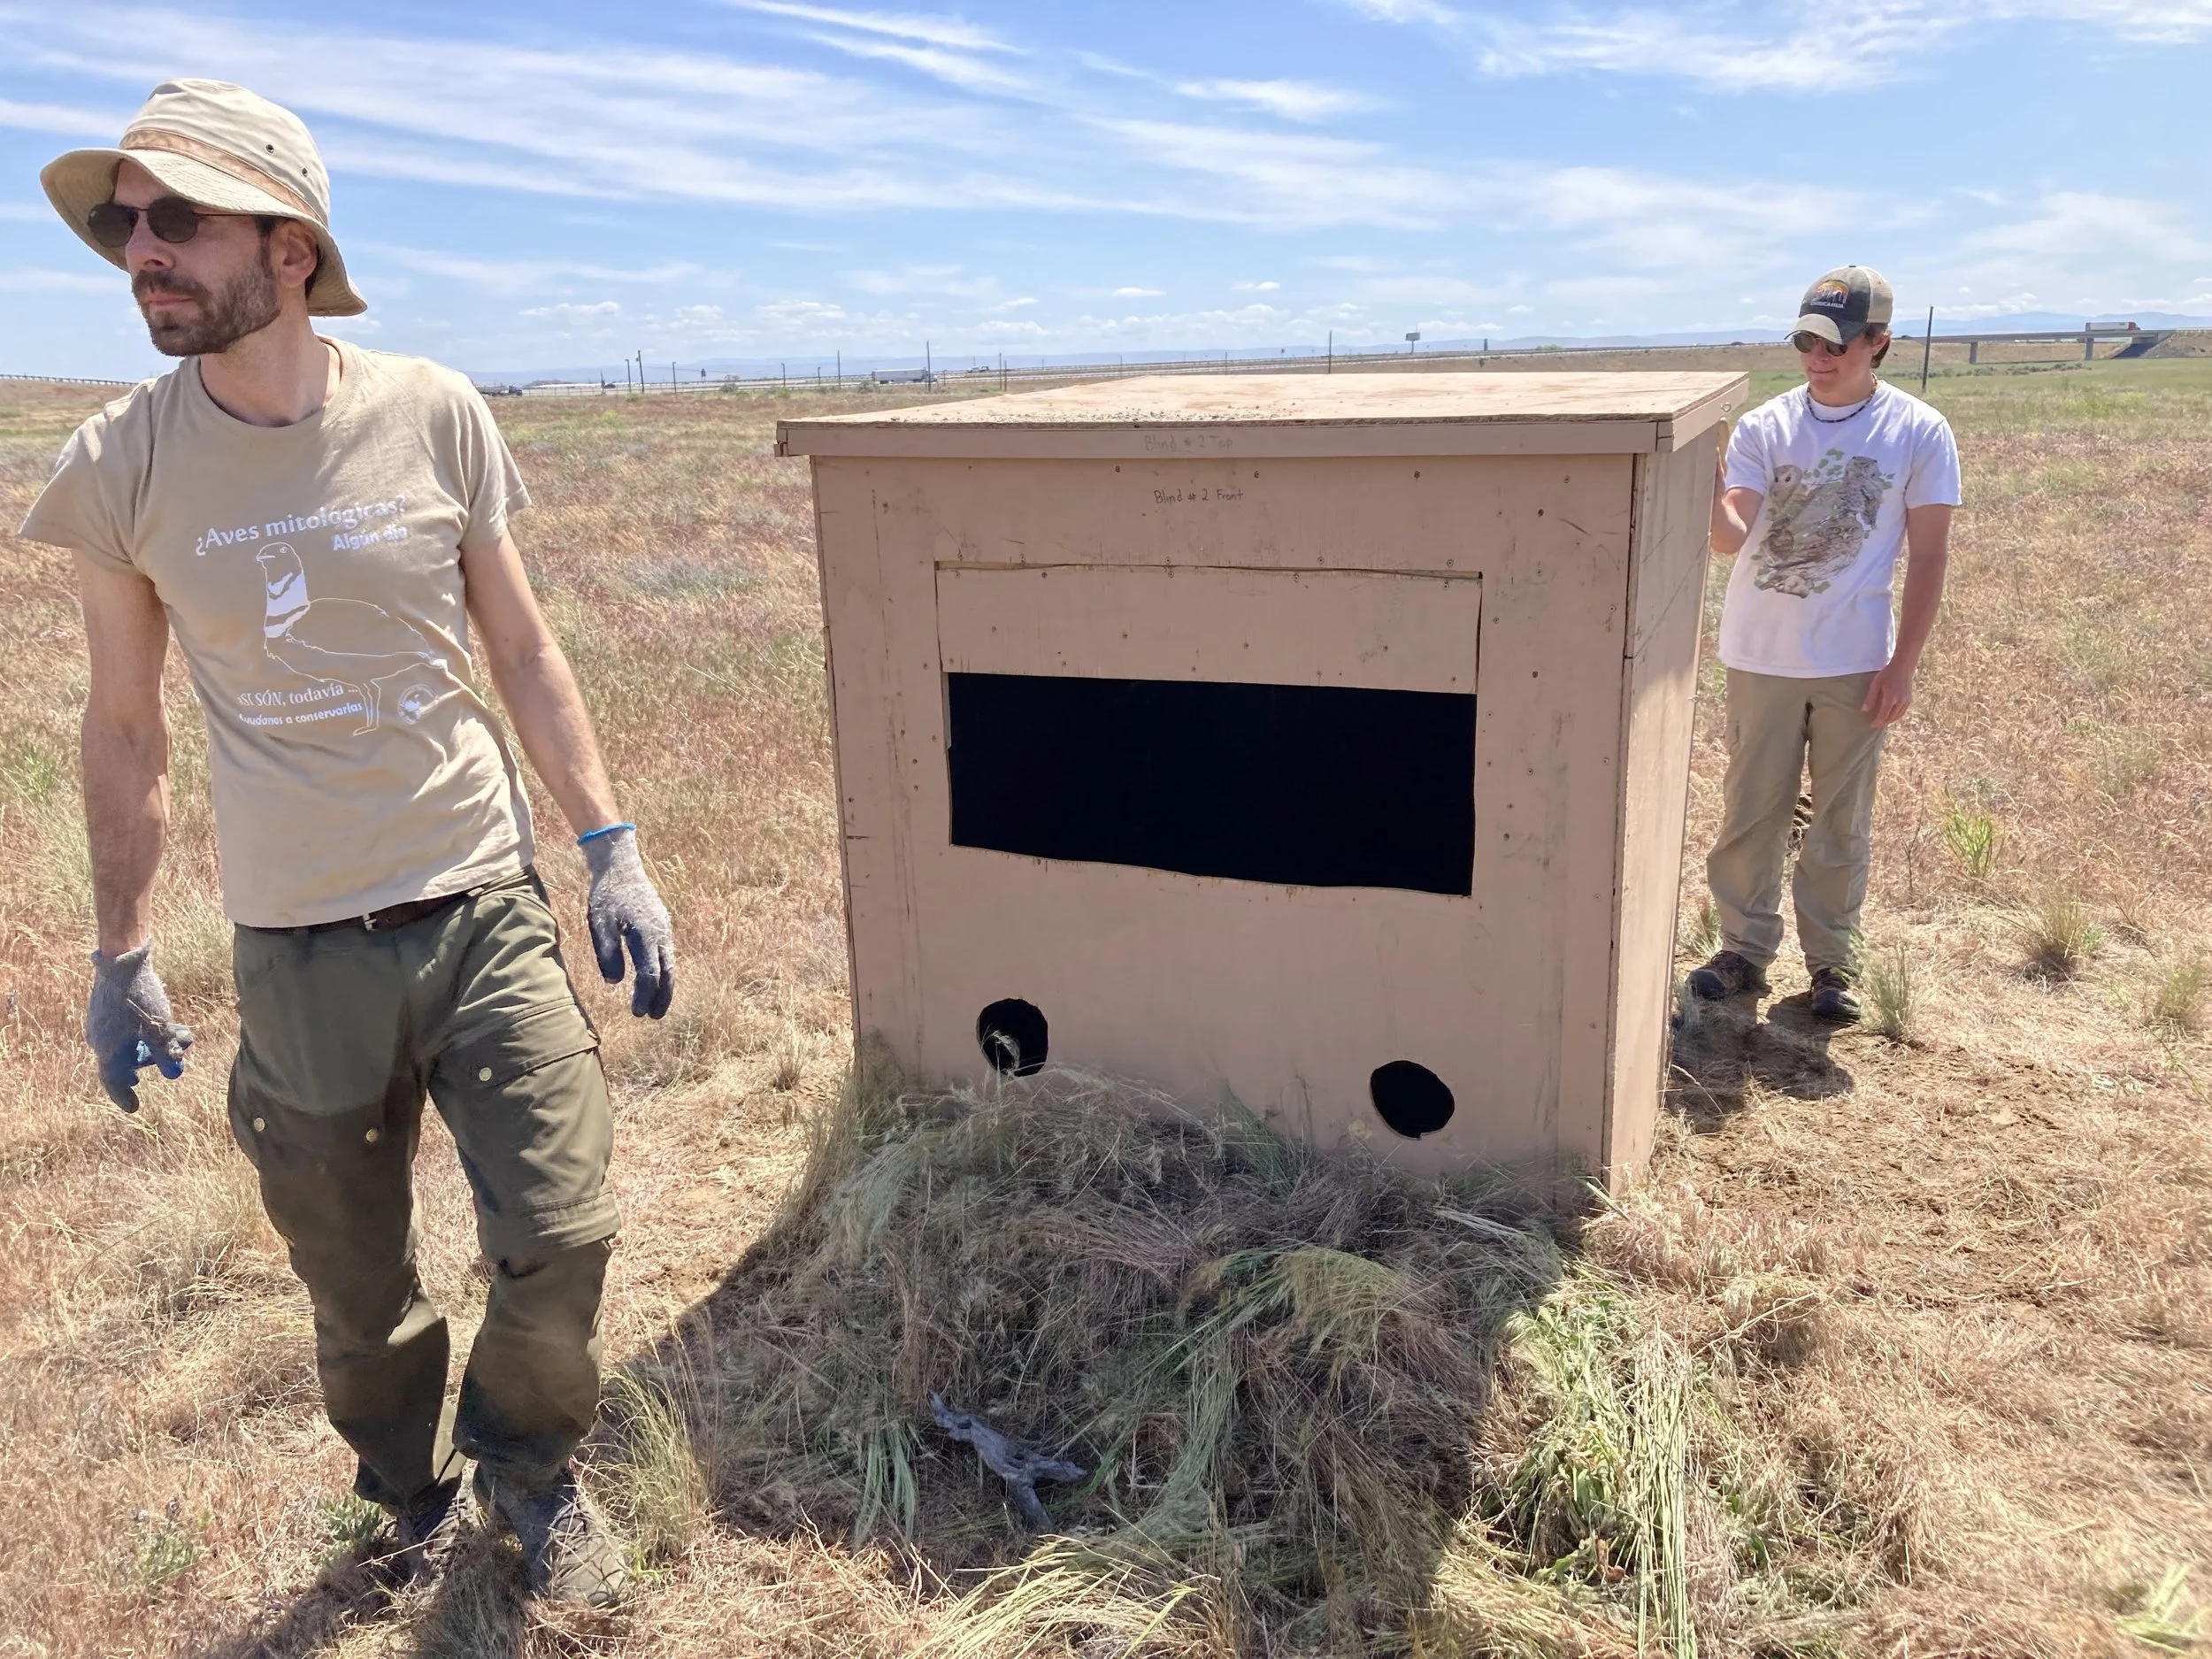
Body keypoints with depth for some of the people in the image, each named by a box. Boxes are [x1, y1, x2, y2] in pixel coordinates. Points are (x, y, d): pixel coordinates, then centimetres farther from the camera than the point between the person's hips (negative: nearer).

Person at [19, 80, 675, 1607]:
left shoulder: (435, 415, -5)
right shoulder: (122, 467, -3)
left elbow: (523, 654, 3)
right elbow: (127, 730, 6)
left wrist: (616, 852, -1)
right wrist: (122, 957, 10)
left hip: (484, 910, 0)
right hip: (297, 954, 1)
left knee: (560, 1239, 1)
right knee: (358, 1290, 14)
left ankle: (528, 1473, 34)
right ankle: (416, 1497, 44)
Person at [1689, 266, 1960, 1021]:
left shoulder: (1919, 432, -4)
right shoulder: (1764, 426, -2)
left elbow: (1928, 554, -2)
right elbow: (1731, 536, -12)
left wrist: (1903, 665, -6)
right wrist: (1709, 487, -33)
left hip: (1857, 661, -1)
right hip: (1762, 654, 1)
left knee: (1842, 819, 9)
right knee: (1751, 811, 9)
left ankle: (1832, 960, 22)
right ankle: (1744, 949, 22)